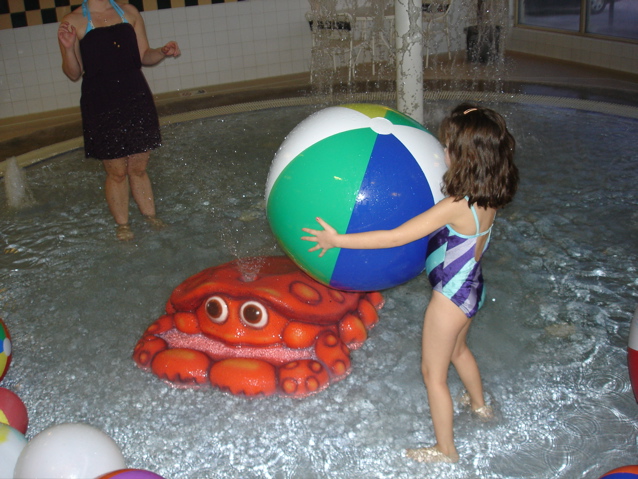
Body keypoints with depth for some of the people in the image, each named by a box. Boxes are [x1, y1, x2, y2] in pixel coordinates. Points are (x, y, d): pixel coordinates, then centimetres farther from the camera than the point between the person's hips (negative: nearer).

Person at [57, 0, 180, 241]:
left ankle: (151, 217, 23)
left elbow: (144, 56, 11)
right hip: (101, 105, -3)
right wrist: (68, 49, -21)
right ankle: (122, 226, 17)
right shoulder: (73, 22, -2)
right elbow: (74, 74, -4)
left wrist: (163, 52, -8)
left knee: (139, 168, 11)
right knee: (117, 172, 3)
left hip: (137, 99, 3)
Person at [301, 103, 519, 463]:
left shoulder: (456, 207, -34)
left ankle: (446, 450, 30)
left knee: (434, 373, 12)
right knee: (458, 349, 35)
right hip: (473, 288, 8)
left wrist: (338, 240, -28)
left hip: (451, 297, -8)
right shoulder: (489, 197, -10)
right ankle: (480, 405, 59)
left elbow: (396, 237, -33)